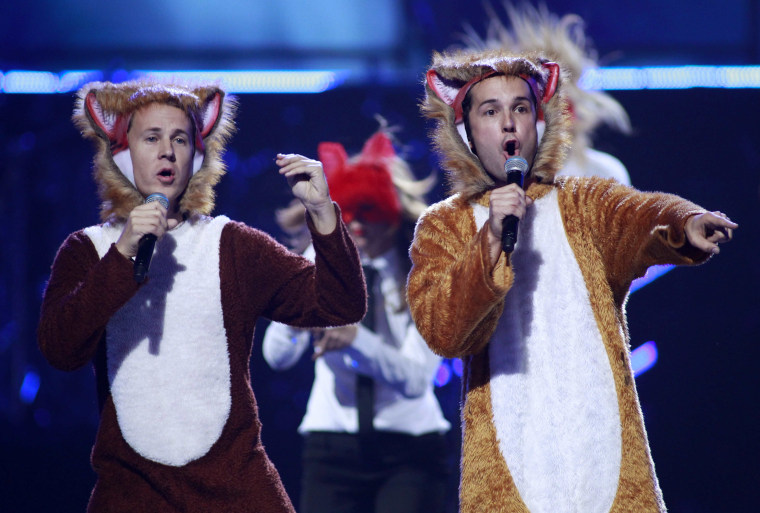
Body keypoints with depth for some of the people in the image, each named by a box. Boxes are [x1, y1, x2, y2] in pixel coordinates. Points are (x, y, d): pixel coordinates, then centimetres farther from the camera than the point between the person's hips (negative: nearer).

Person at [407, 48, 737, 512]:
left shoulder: (583, 202, 11)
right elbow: (440, 330, -8)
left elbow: (638, 215, -12)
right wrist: (492, 241, -20)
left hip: (603, 435, 1)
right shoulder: (443, 227, 8)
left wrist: (686, 222, -35)